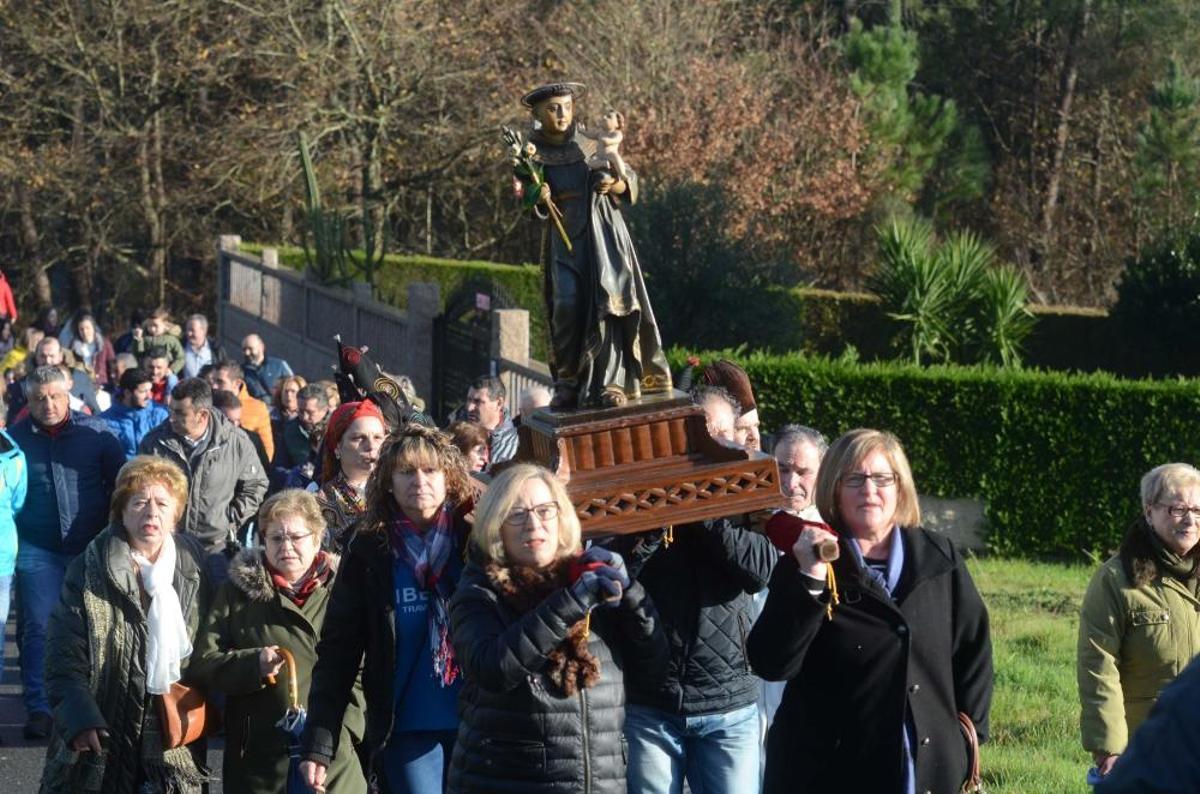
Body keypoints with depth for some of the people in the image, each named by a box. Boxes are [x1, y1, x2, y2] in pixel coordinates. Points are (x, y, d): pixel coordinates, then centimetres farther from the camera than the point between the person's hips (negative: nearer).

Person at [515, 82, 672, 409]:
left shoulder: (592, 143, 3)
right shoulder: (534, 152, 3)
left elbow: (629, 180, 4)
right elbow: (530, 196, -3)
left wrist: (612, 184, -18)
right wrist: (539, 197, -27)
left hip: (603, 232, 0)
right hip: (564, 237, 0)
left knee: (607, 301, -13)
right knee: (566, 306, -11)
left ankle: (609, 382, -13)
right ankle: (567, 384, -1)